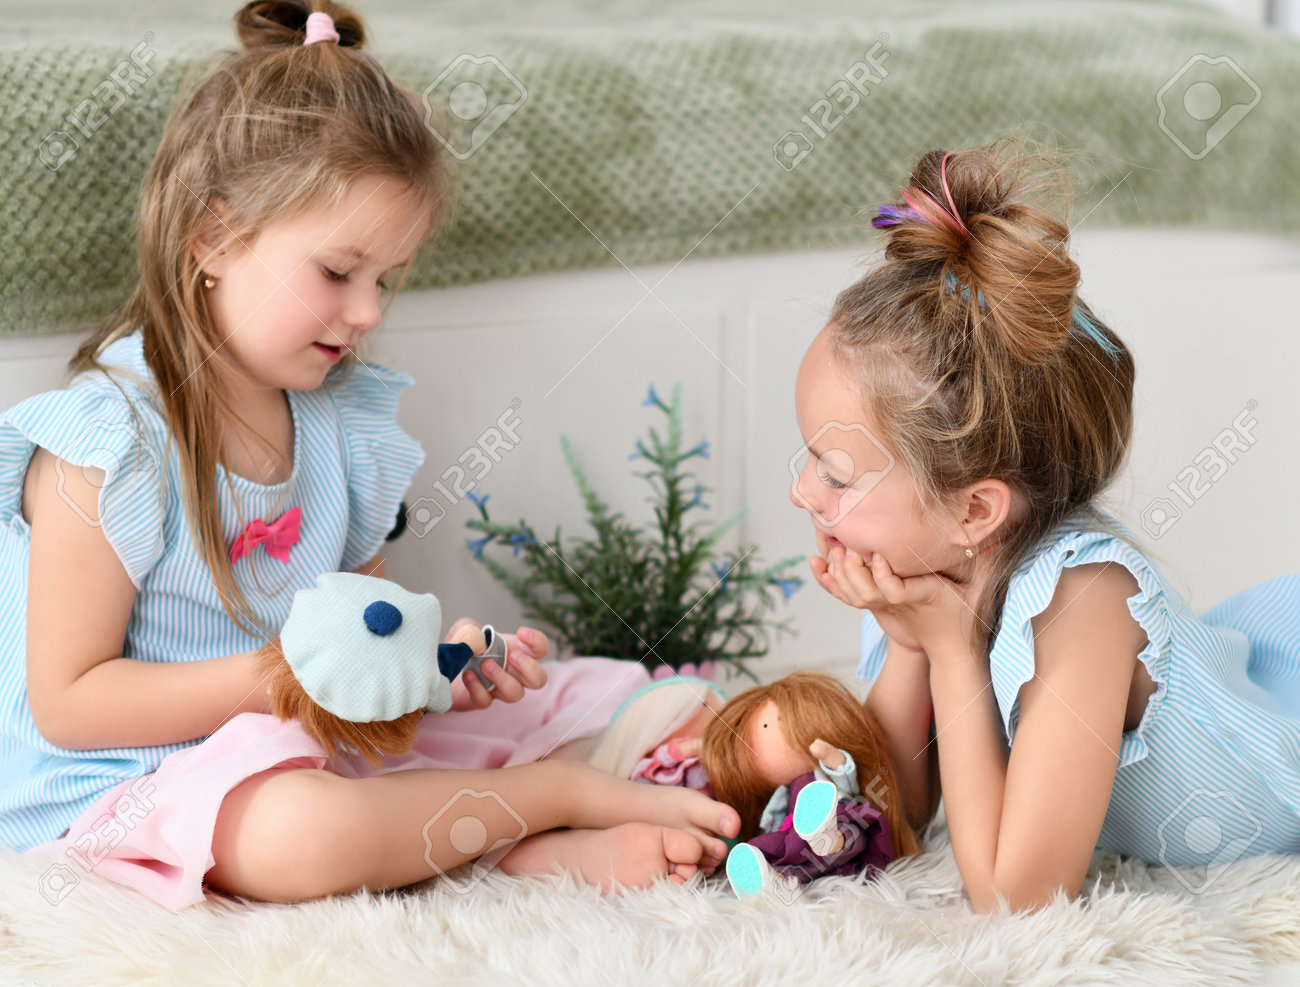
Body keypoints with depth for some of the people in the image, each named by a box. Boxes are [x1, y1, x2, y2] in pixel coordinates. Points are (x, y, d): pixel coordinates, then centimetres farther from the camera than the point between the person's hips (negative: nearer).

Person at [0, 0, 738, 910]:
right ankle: (561, 795, -17)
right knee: (305, 832, -41)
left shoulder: (341, 421, 6)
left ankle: (546, 849, -24)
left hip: (319, 743, 8)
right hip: (129, 783, -7)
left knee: (606, 694, 4)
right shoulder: (108, 445, -17)